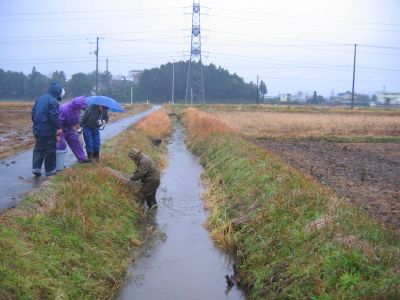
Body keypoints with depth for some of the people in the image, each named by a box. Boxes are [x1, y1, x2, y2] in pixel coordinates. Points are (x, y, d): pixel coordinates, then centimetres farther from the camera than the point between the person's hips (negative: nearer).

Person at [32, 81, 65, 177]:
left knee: (38, 149, 14)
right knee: (50, 150, 4)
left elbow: (33, 113, 16)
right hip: (48, 130, -7)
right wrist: (58, 128, -10)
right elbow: (54, 116, -19)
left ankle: (36, 168, 4)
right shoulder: (53, 101, -15)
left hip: (37, 129, 7)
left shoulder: (39, 99, 11)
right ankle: (50, 170, 10)